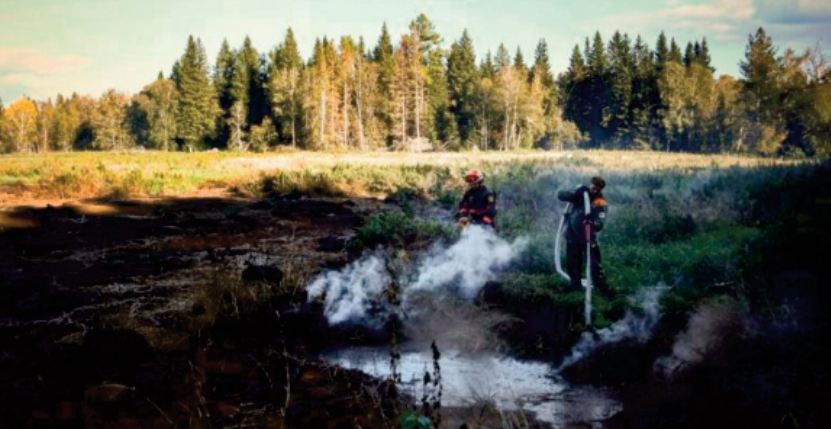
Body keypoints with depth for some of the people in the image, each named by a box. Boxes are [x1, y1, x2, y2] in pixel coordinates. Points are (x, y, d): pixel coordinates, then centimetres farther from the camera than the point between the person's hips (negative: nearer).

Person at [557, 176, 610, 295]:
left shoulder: (601, 204, -15)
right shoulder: (580, 193, -6)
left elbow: (599, 225, -24)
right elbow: (561, 195, -16)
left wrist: (592, 223, -47)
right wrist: (576, 193, -31)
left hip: (587, 236, -3)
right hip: (572, 235, 3)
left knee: (595, 263, -8)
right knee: (571, 263, 13)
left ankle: (602, 286, 8)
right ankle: (575, 282, 36)